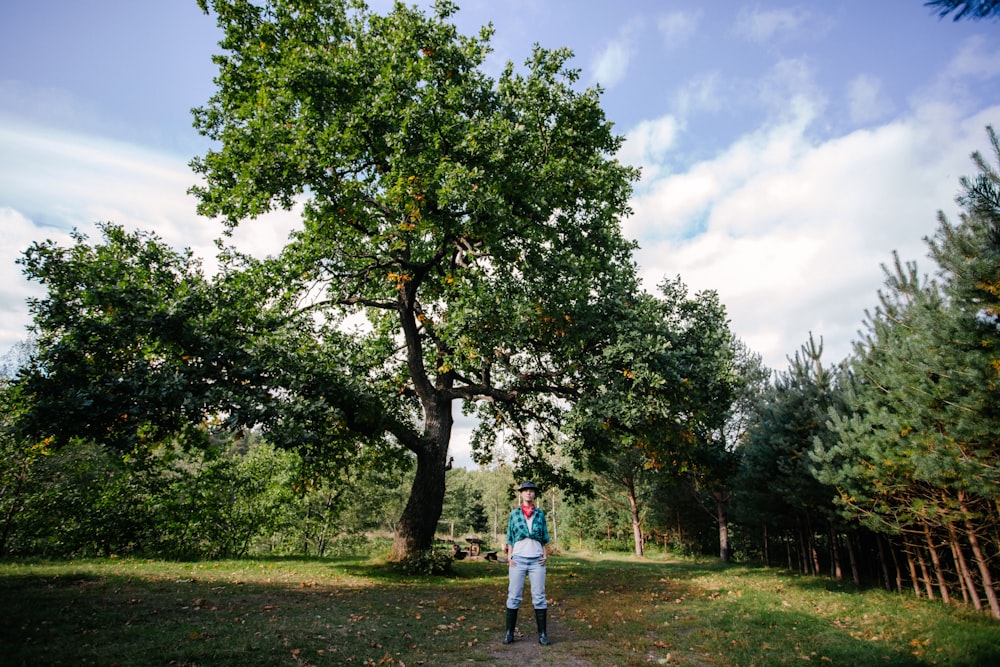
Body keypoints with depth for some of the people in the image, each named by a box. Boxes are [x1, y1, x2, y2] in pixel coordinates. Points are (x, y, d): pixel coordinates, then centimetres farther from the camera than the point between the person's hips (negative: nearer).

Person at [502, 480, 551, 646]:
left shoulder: (540, 514, 8)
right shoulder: (514, 513, 6)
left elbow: (544, 537, 13)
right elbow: (510, 537, 7)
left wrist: (545, 554, 1)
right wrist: (509, 557, -2)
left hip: (537, 560, 1)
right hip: (518, 559, -1)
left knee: (539, 596, 1)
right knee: (514, 596, 2)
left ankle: (542, 634, 10)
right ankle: (509, 632, 11)